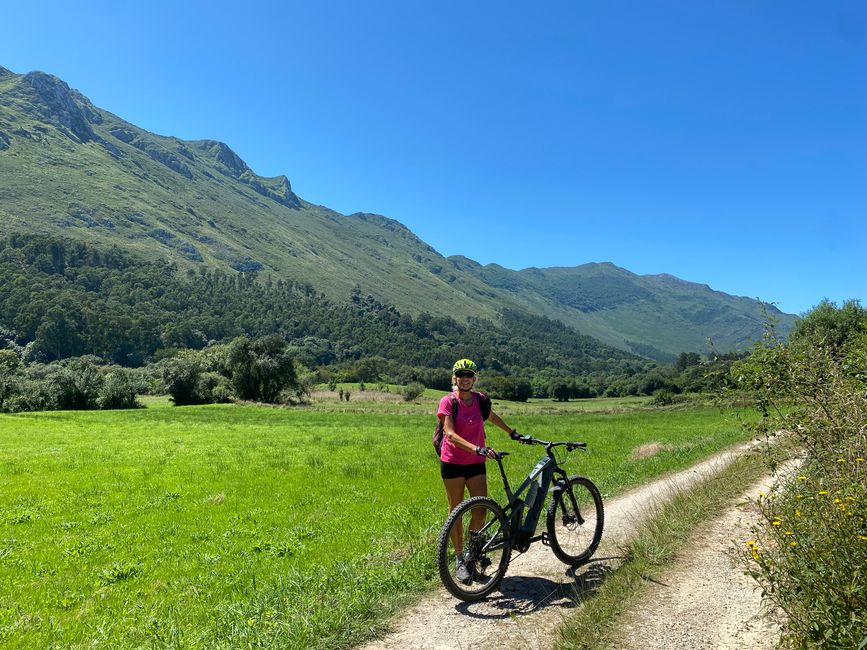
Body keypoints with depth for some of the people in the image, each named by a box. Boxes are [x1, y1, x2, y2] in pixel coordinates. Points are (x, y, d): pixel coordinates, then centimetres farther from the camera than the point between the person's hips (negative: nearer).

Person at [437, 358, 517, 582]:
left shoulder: (480, 400, 1)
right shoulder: (447, 402, -12)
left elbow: (492, 417, 23)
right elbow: (450, 434, -22)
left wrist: (512, 432, 30)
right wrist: (477, 448, -34)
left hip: (476, 463, 3)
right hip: (452, 463, -3)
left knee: (481, 510, -3)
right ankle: (460, 560, 19)